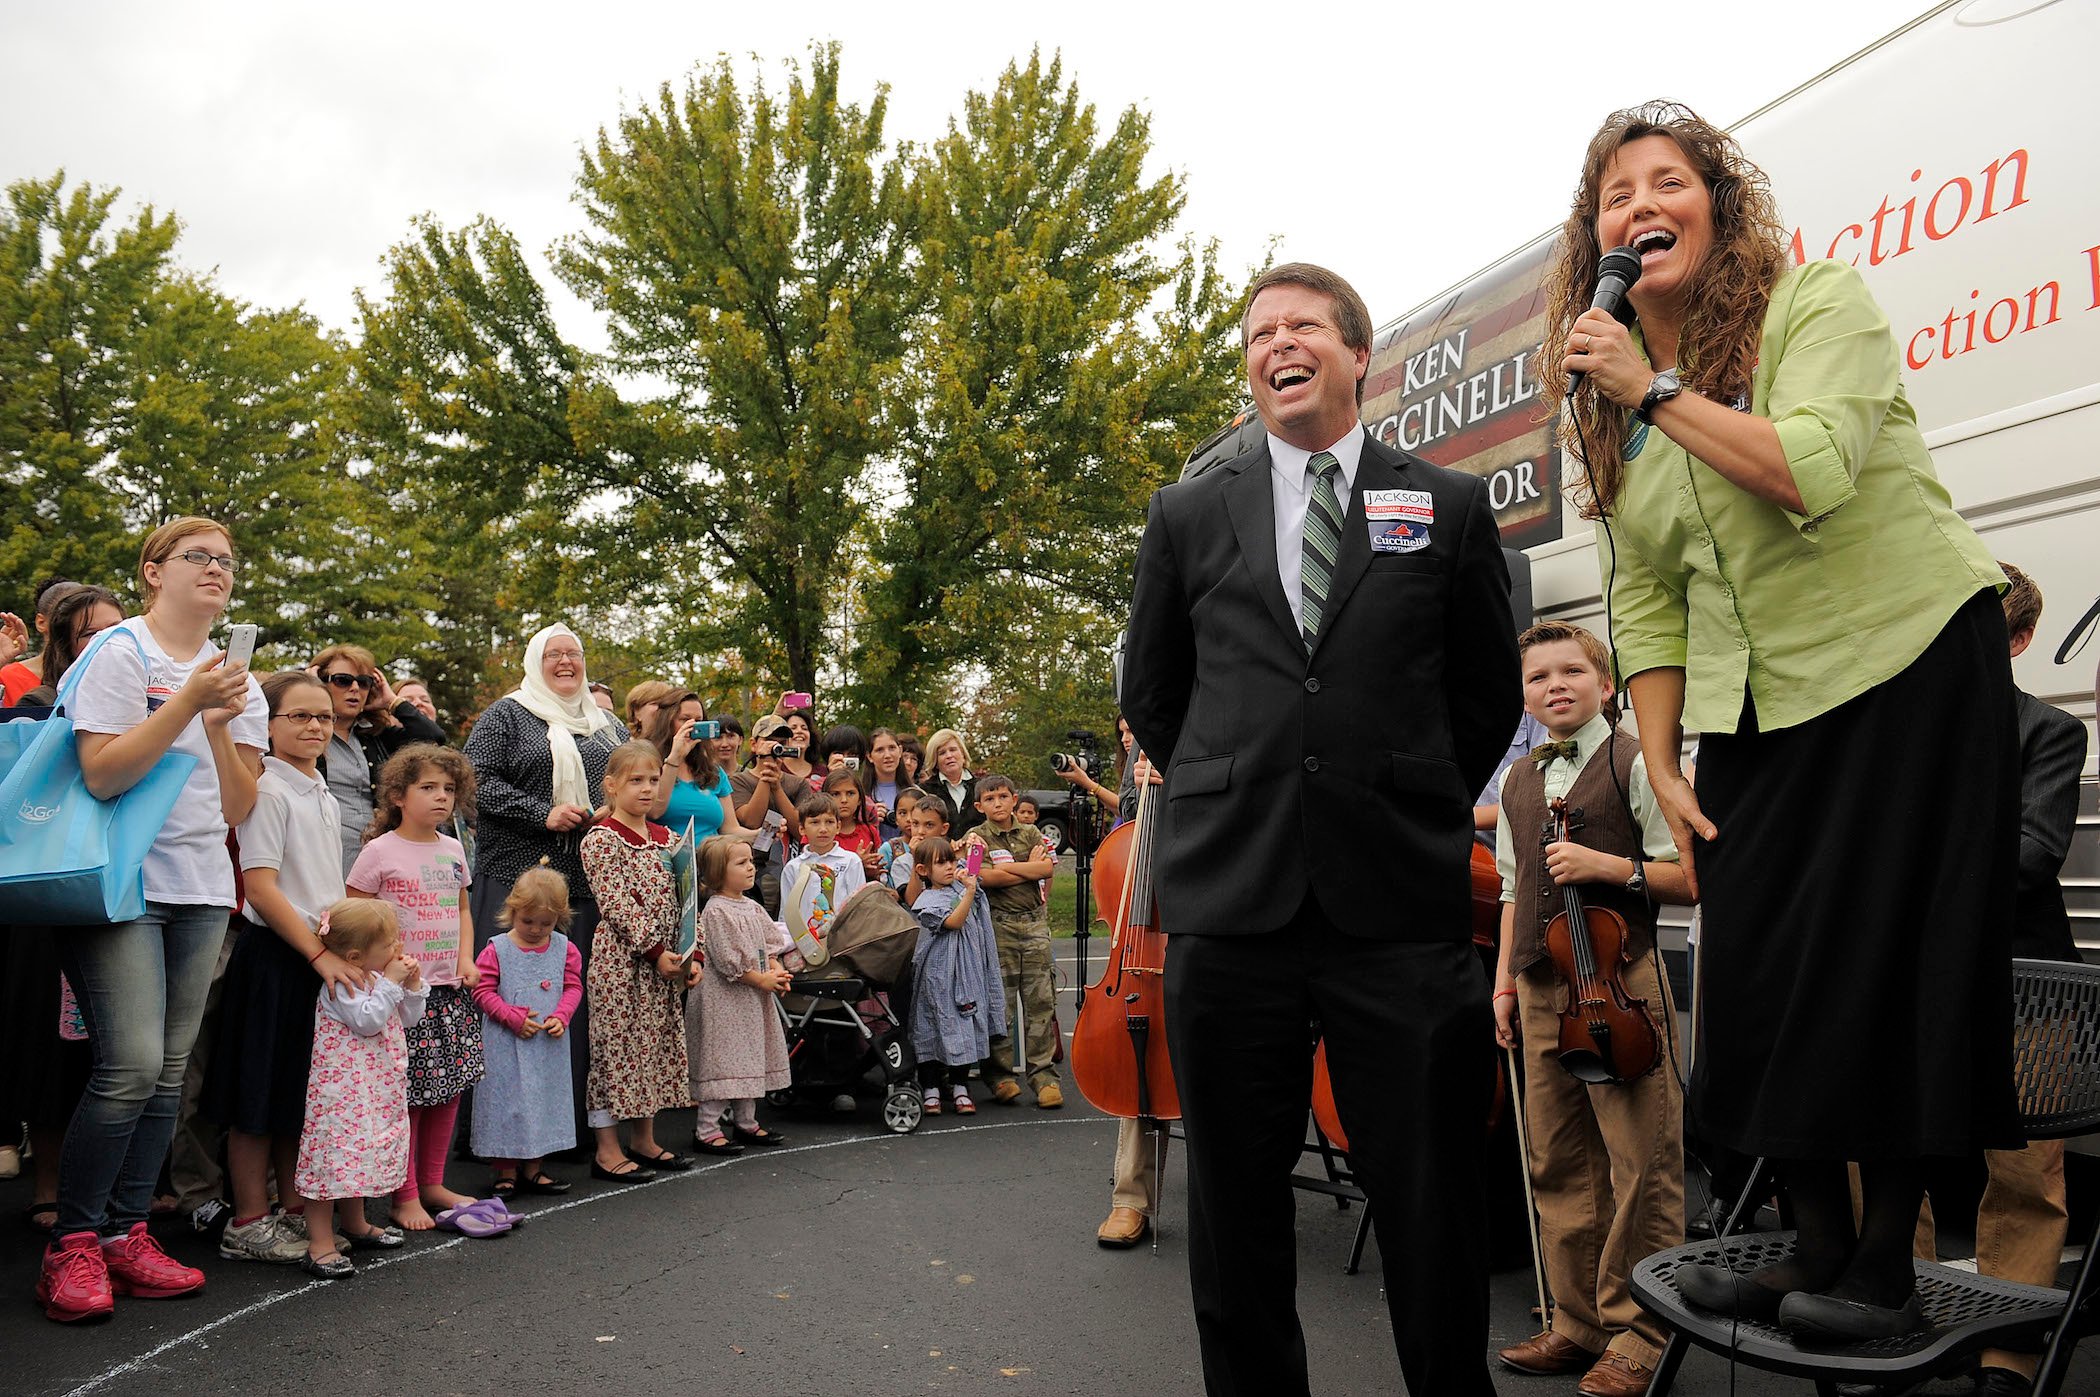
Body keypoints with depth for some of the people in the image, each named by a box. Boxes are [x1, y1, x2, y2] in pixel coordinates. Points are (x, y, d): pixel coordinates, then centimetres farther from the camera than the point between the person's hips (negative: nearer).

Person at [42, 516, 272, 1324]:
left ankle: (124, 1232, 15)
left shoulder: (239, 683, 14)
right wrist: (187, 702, -18)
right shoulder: (121, 653, -3)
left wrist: (221, 728, -8)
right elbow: (102, 775, -14)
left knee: (168, 1071, 5)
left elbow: (237, 809, 7)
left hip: (201, 892, 6)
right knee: (132, 1065, -14)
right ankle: (73, 1243, 0)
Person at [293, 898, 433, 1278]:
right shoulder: (342, 984, -16)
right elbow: (367, 1020, -27)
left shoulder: (379, 978, 12)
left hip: (377, 1088, 9)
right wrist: (390, 983, -21)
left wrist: (412, 986, 3)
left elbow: (407, 1020, 18)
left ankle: (355, 1225, 35)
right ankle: (320, 1245, -8)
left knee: (356, 1155, 21)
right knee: (334, 1155, -10)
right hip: (344, 1087, -9)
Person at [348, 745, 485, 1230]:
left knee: (450, 1086, 9)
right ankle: (404, 1195, 9)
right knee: (406, 1092, -3)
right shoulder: (381, 851, -7)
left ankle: (432, 1184, 23)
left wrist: (466, 958, 6)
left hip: (451, 989, 6)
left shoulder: (452, 850, 11)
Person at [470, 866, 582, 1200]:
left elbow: (573, 987, 5)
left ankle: (533, 1169, 24)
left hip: (549, 1044, 4)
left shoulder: (564, 949, 2)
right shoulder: (496, 950, -8)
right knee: (506, 1100, 1)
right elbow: (482, 991, -8)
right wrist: (514, 1017, -17)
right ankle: (506, 1172, 14)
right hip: (506, 1046, -3)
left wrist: (561, 1016, -13)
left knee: (545, 1099, 11)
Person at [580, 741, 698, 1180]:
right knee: (615, 1045, -2)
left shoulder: (664, 838, 12)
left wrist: (690, 954, 2)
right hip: (620, 959, -7)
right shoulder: (602, 839, -9)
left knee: (657, 1045, 12)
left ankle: (644, 1140, 23)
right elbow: (617, 905, -16)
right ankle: (608, 1150, 6)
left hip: (665, 962, 7)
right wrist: (655, 951, -18)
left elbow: (680, 900, 12)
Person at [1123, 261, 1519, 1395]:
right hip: (1228, 901, 2)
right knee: (1234, 1205, 10)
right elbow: (1150, 695, 18)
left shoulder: (1450, 506, 9)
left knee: (1432, 1202, 5)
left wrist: (1417, 810, 10)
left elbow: (1490, 695, 14)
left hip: (1400, 905, -1)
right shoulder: (1188, 516, 12)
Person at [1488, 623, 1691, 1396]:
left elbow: (1687, 876, -5)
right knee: (1558, 1160, 10)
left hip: (1619, 982, -6)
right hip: (1541, 986, 6)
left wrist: (1605, 865, -17)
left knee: (1642, 1164, -2)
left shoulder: (1635, 764, -3)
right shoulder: (1519, 781, 15)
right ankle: (1579, 1322, 22)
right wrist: (1504, 980, 14)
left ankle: (1640, 1333, 9)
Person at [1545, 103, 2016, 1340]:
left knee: (1890, 957, -3)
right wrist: (1662, 767, 2)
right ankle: (1819, 1247, 21)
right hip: (1751, 715, 5)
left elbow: (1813, 470, -26)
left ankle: (1887, 1264, 13)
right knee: (1758, 971, 4)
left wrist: (1658, 389, -21)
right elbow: (1644, 601, 8)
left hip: (1911, 665, -5)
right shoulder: (1609, 401, 8)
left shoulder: (1818, 300, -7)